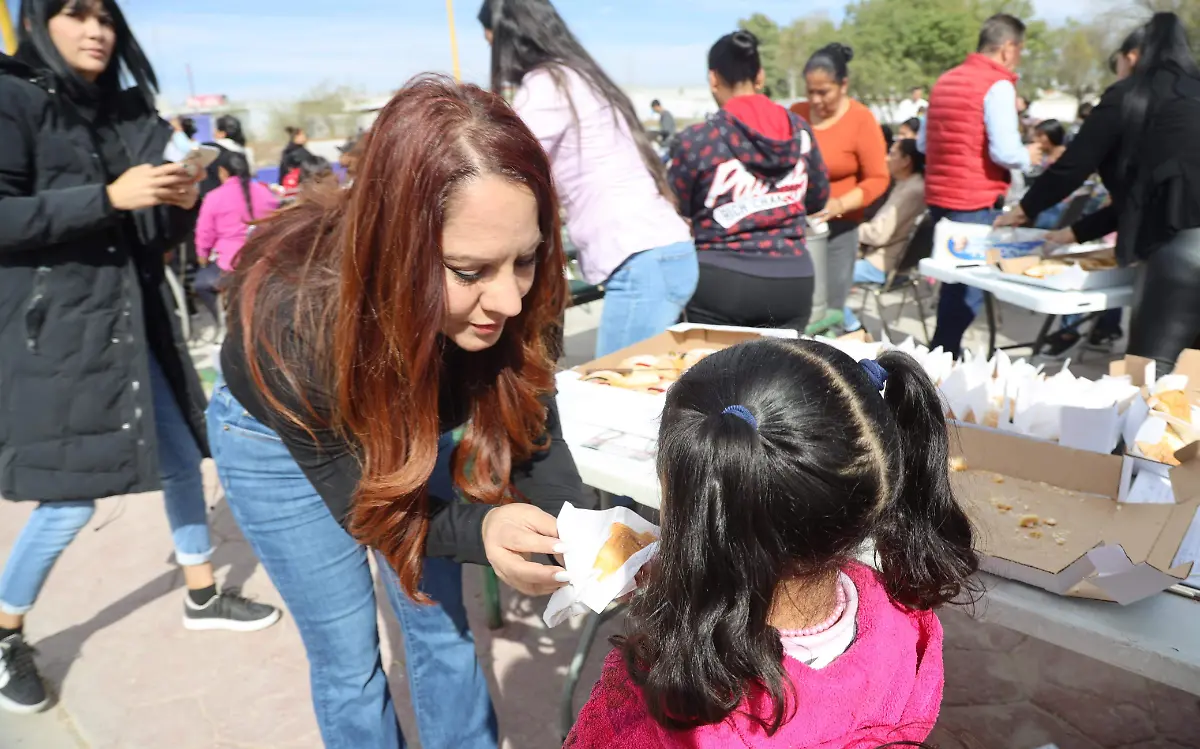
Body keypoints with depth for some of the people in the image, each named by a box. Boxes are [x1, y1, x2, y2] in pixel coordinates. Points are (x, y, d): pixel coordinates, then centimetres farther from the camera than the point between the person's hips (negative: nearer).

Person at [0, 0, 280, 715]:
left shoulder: (129, 110, 12)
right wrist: (107, 197, -23)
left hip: (136, 318, 7)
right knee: (72, 497, -3)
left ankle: (202, 595, 30)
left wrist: (182, 203, -7)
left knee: (182, 455, 12)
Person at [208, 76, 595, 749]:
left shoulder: (509, 300, -32)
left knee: (443, 628, 15)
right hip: (283, 443, -3)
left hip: (412, 425, 3)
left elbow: (531, 431, -19)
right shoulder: (292, 317, -40)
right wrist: (479, 530, -47)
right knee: (348, 659, 8)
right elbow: (361, 502, -28)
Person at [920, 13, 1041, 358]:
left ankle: (943, 353, 25)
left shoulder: (945, 80, 12)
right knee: (968, 284, 0)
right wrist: (1028, 157, 1)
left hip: (939, 196, 8)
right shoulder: (998, 85, -11)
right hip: (976, 202, -8)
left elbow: (923, 142, 16)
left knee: (955, 279, 18)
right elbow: (1005, 153, -18)